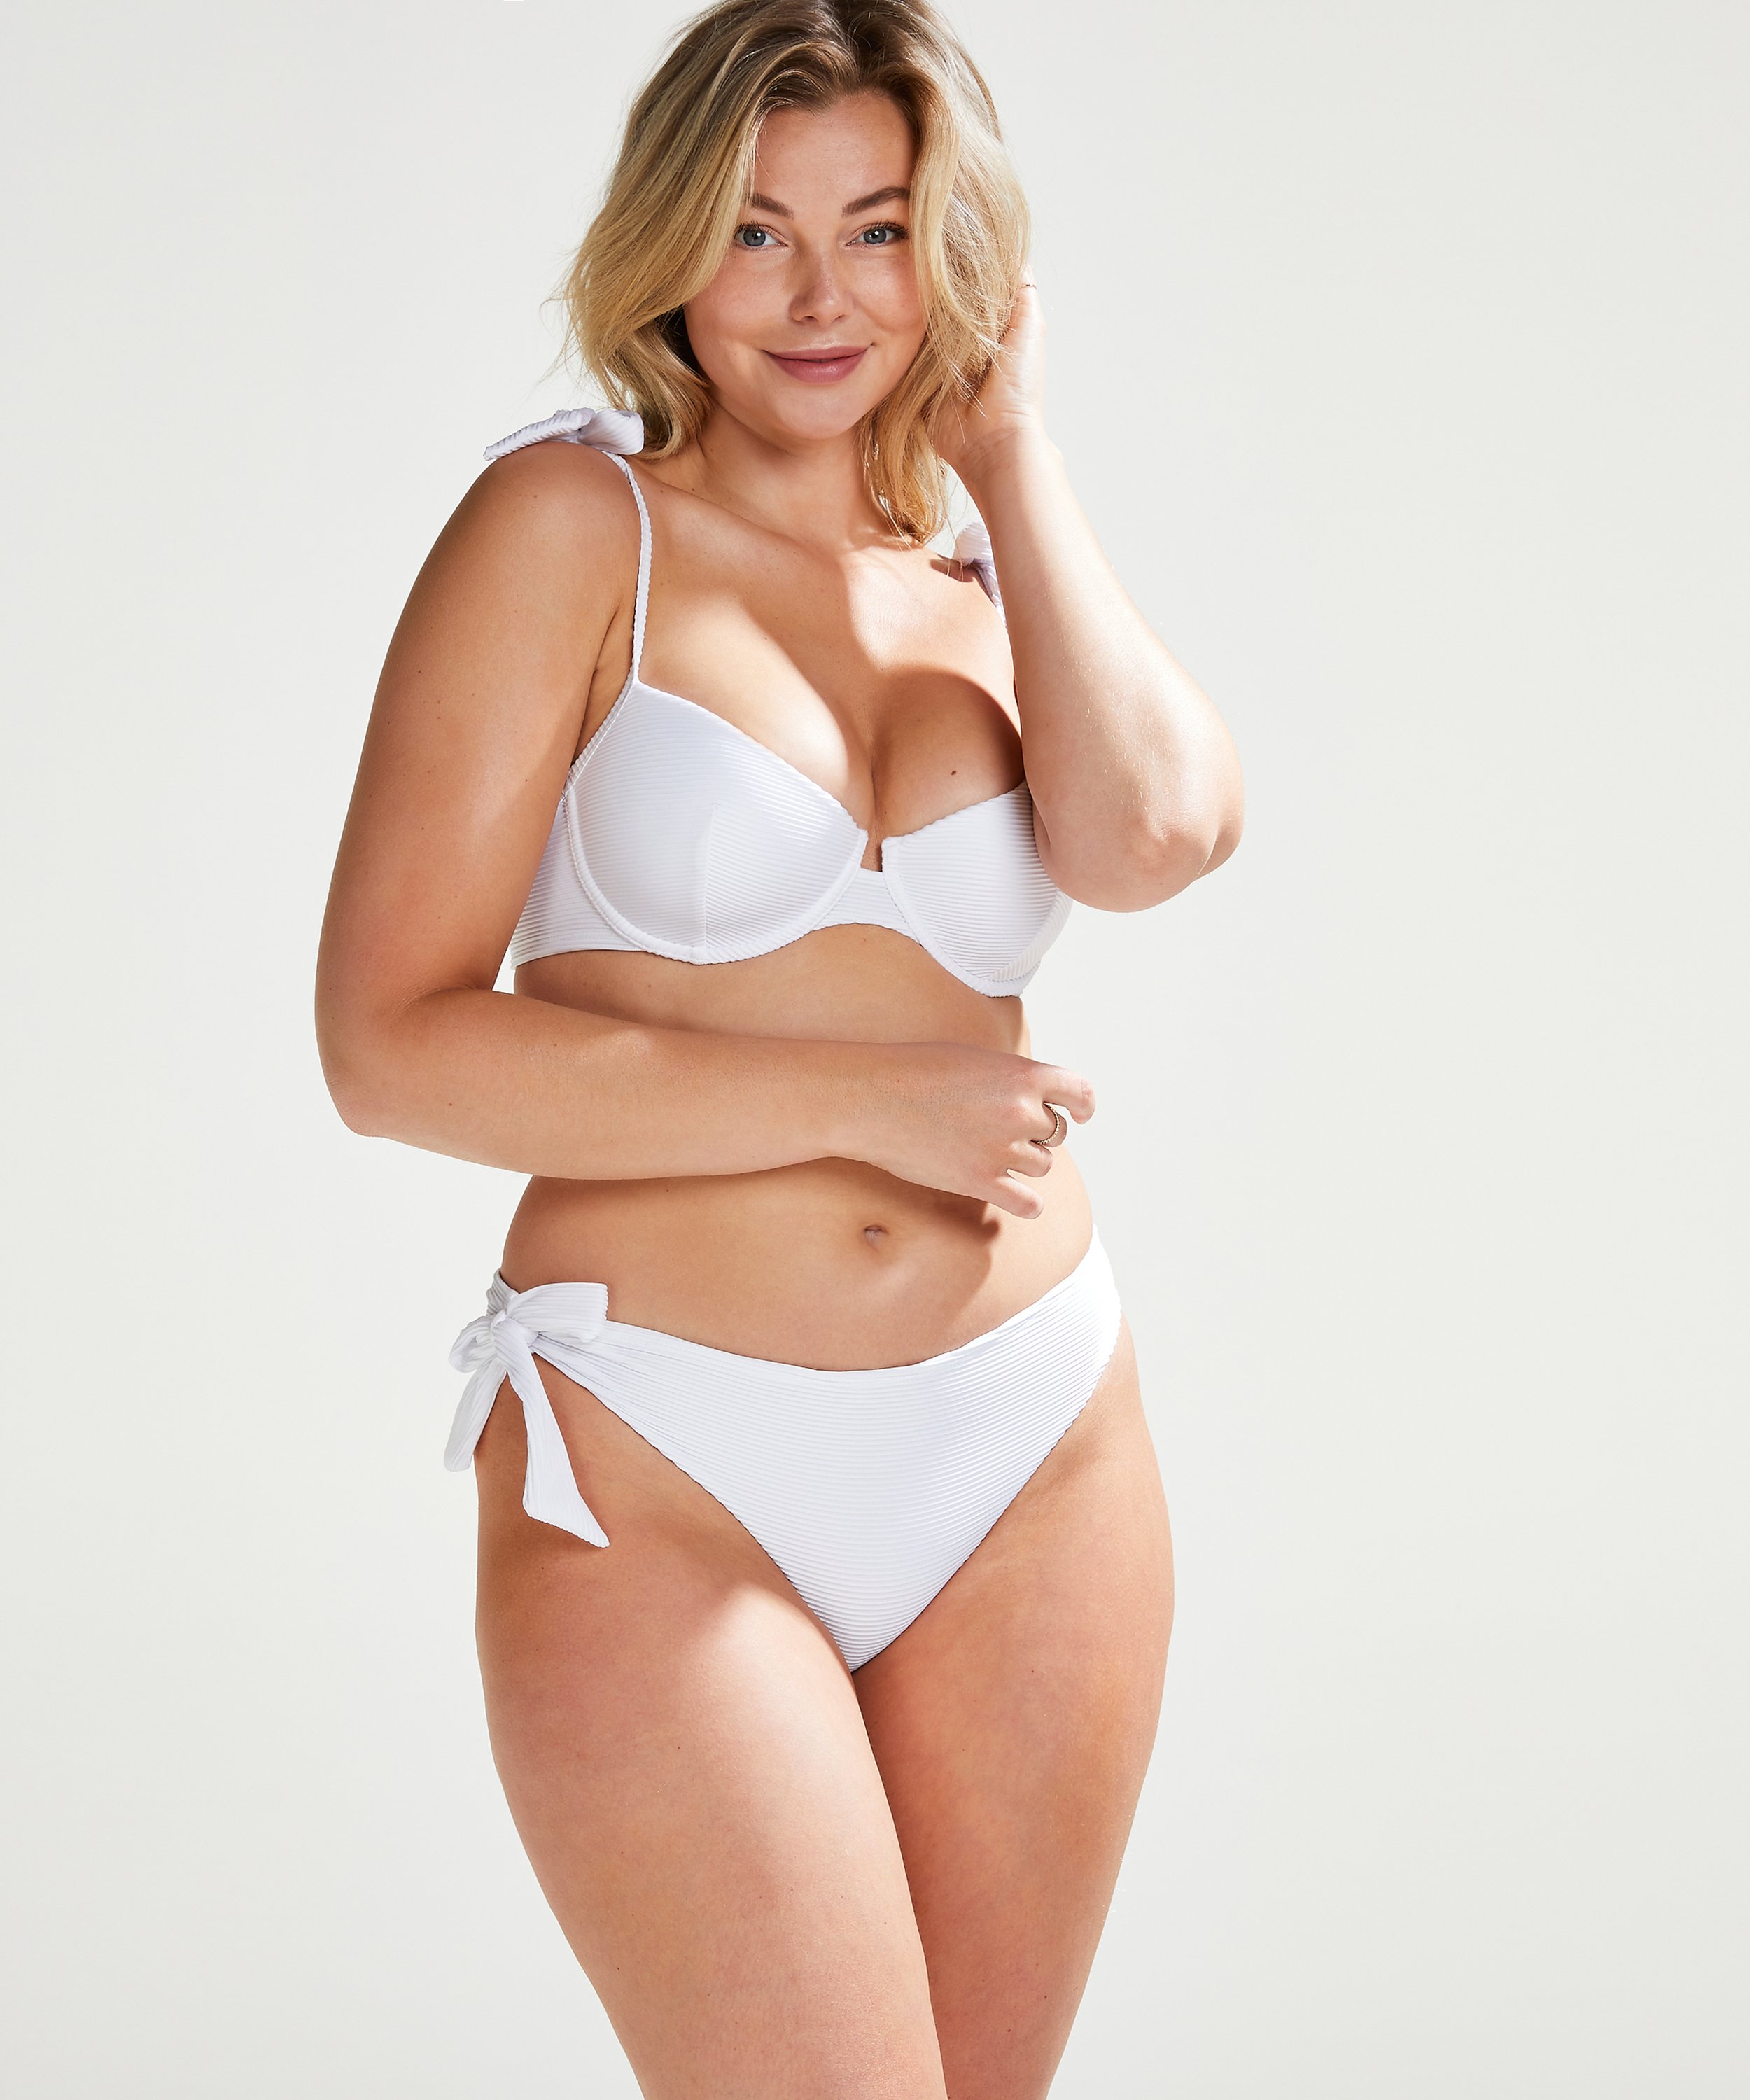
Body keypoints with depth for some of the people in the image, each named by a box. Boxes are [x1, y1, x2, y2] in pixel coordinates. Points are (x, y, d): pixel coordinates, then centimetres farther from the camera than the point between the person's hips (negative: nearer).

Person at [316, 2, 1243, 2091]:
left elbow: (1153, 833, -14)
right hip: (659, 1487, -4)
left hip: (1036, 1458, 5)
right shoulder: (573, 526, -2)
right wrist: (856, 1096, -12)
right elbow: (391, 1041, -10)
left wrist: (1007, 449, -2)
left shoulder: (998, 595, 11)